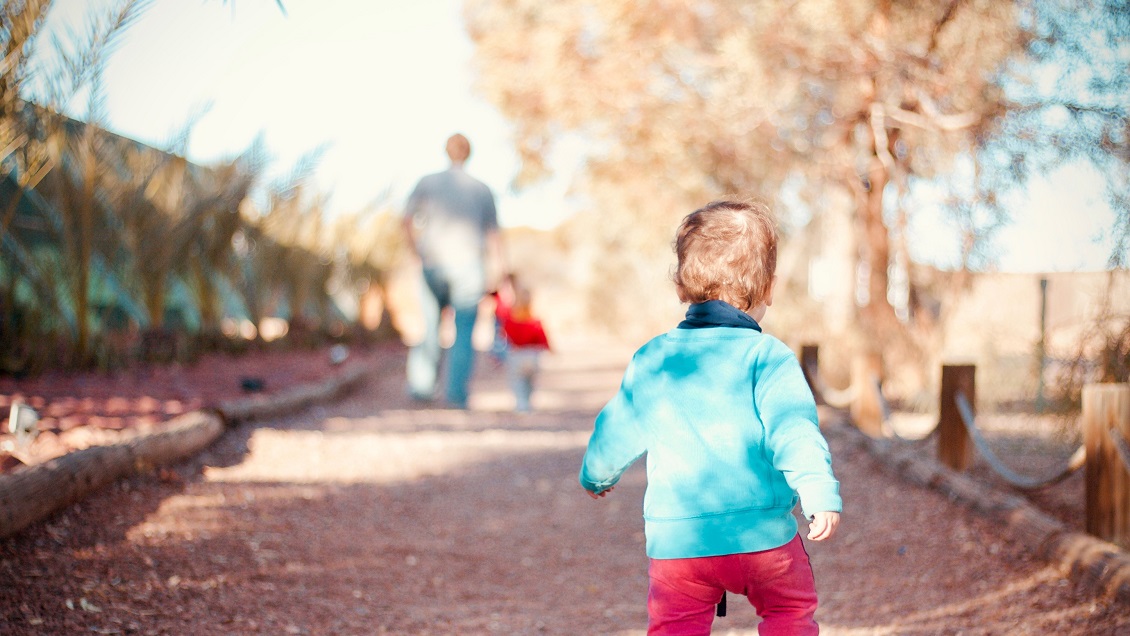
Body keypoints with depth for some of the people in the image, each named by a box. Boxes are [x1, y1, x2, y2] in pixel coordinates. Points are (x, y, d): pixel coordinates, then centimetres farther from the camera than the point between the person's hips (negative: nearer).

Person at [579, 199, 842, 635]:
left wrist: (595, 477, 36)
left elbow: (615, 435, 18)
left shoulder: (650, 360, 8)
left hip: (674, 542, 3)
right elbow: (793, 428, -18)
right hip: (760, 535, -3)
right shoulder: (767, 356, -5)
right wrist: (819, 494, -20)